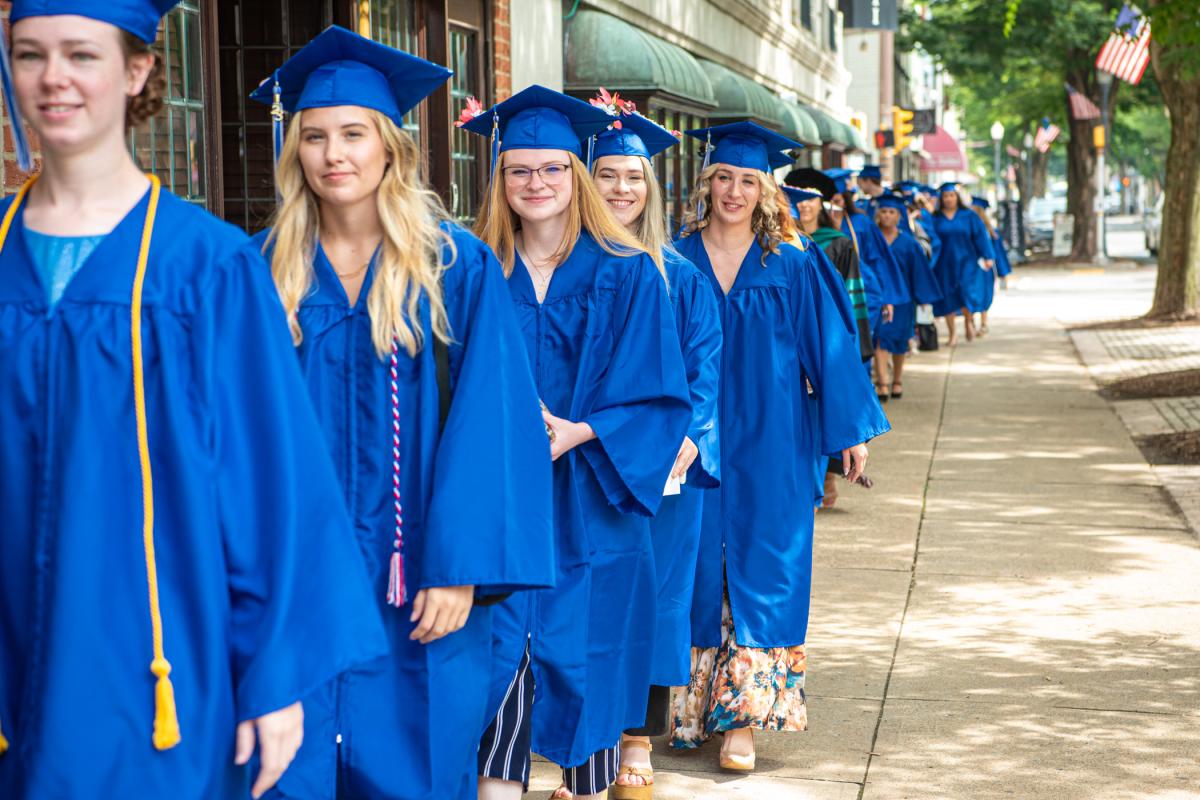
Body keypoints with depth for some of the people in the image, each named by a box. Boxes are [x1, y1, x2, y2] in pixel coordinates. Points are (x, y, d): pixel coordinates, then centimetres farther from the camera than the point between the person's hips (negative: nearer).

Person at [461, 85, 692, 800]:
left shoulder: (626, 275, 1)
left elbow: (658, 393, -3)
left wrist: (578, 434, -16)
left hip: (590, 504, 0)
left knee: (586, 660, 6)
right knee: (501, 657, -8)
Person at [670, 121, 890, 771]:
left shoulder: (793, 270, 2)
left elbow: (830, 350, 3)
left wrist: (851, 431, -1)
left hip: (768, 446, -1)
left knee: (759, 573, -2)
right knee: (696, 567, 5)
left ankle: (741, 719, 0)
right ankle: (691, 709, 17)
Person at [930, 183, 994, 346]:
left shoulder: (969, 217, 4)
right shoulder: (936, 219, 5)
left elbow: (980, 237, 2)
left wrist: (987, 257, -5)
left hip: (966, 262, -1)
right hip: (945, 265, 1)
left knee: (967, 292, -14)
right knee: (948, 298, 0)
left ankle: (968, 321, 14)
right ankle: (953, 334, 10)